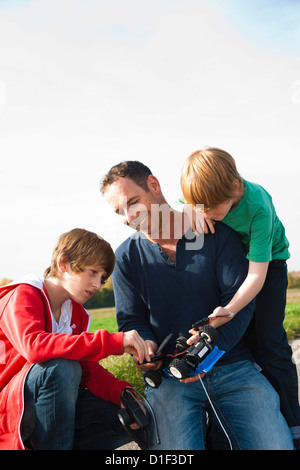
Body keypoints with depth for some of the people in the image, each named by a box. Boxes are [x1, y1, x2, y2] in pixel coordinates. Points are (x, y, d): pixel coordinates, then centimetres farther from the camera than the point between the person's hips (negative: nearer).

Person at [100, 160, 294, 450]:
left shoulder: (215, 233, 0)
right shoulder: (126, 256, 5)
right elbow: (131, 319, 9)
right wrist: (146, 345, -14)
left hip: (230, 364, 0)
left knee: (277, 445, -14)